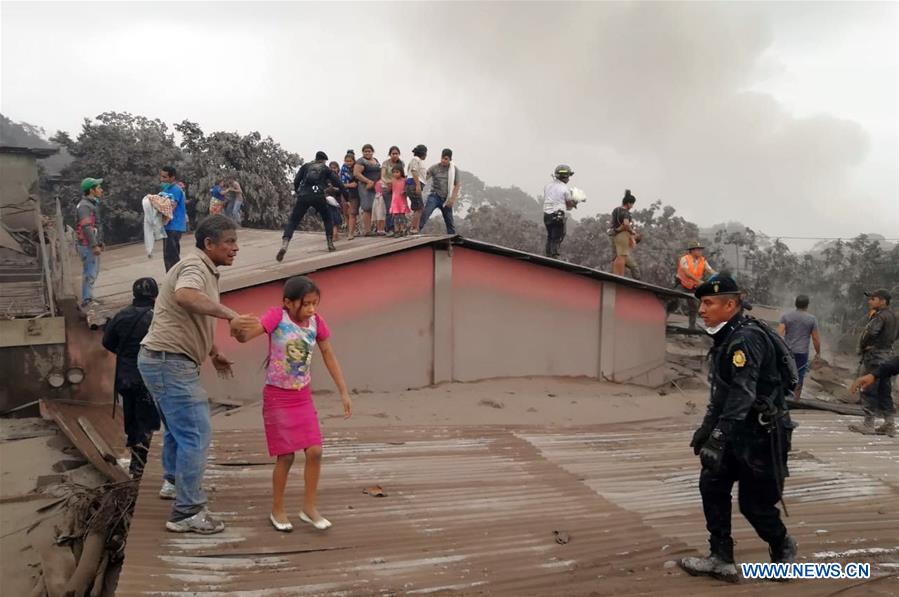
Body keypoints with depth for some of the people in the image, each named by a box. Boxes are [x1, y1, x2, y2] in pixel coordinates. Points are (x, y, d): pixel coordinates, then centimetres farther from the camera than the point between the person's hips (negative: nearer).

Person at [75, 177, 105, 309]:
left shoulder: (93, 203, 16)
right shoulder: (84, 206, -16)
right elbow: (86, 227, -23)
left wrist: (100, 242, 22)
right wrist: (94, 245, -25)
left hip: (93, 245, 10)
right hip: (88, 245, -10)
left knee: (94, 271, 18)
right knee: (90, 273, -8)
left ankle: (88, 297, 29)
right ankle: (86, 301, -4)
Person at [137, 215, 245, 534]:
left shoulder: (205, 269, 16)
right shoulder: (195, 266, -16)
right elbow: (185, 296, -41)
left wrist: (214, 354, 33)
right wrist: (229, 313, -41)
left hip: (166, 361, 11)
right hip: (169, 361, -11)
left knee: (179, 426, 27)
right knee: (195, 434, -9)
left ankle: (173, 482, 46)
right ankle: (187, 513, -3)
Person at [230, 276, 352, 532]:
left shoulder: (316, 321, -5)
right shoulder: (277, 315, -18)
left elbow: (328, 355, 5)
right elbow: (244, 336, -28)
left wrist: (344, 392, 6)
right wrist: (237, 326, -52)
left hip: (303, 397, 4)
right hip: (277, 397, -4)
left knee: (315, 452, 0)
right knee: (286, 456, -1)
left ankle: (309, 507, 15)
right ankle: (277, 510, 19)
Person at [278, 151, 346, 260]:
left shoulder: (306, 166, 22)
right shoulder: (327, 169, 20)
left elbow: (296, 180, 12)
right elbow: (339, 184, 15)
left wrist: (297, 192, 28)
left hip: (303, 196, 1)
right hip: (318, 197, 0)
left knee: (292, 221, 2)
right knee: (327, 219, 24)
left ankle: (284, 245, -19)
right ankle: (330, 244, 19)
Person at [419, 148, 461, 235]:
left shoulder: (454, 169, 0)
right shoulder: (434, 168, -3)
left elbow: (457, 185, -1)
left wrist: (452, 199, -11)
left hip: (446, 199, 1)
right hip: (435, 196, -1)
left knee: (449, 221, 8)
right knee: (425, 213, -21)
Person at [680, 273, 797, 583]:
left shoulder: (746, 339, -22)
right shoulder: (727, 338, 11)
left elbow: (742, 394, -30)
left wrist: (718, 439, -34)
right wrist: (705, 429, 21)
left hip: (762, 434, -9)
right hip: (738, 432, 9)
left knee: (754, 503, 2)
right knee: (711, 485, 3)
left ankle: (782, 549, 30)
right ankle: (721, 559, 10)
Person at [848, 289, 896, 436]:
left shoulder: (880, 316, -15)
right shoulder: (892, 316, 14)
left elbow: (870, 332, -29)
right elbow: (894, 336, 20)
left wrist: (862, 347, -11)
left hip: (874, 356, -9)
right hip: (887, 356, 9)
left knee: (868, 391, -3)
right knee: (885, 392, 13)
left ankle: (868, 425, 0)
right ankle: (889, 425, 15)